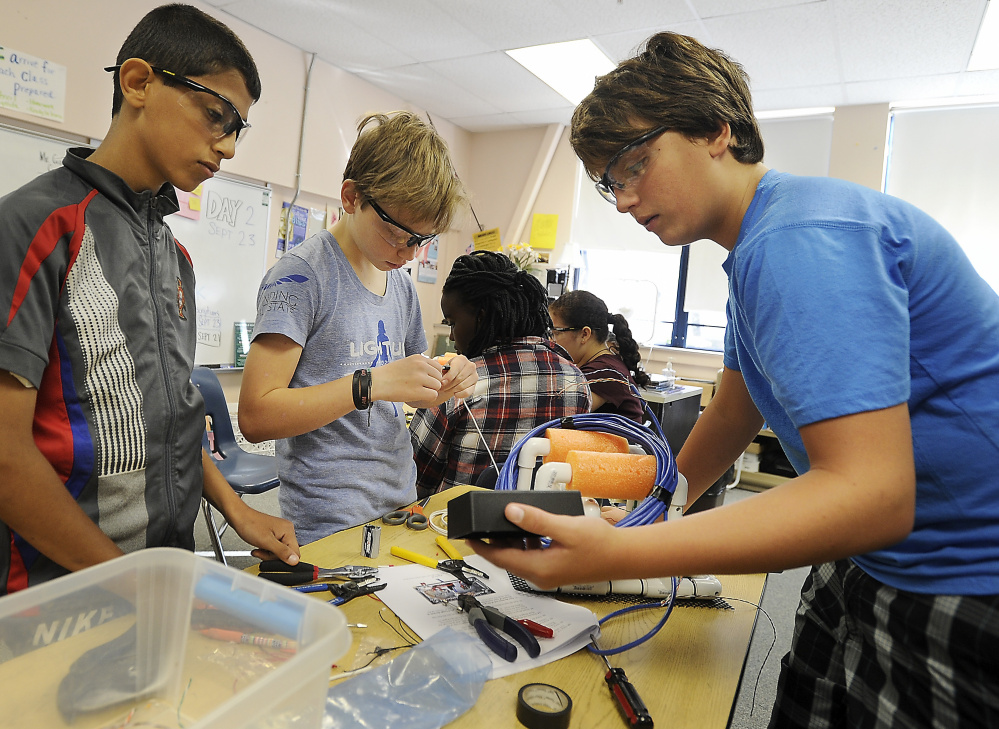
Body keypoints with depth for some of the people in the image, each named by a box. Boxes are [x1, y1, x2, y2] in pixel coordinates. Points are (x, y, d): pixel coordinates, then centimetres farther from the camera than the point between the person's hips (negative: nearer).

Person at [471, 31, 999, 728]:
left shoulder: (801, 239, -26)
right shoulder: (759, 248, 8)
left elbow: (870, 496, -34)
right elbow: (735, 412, 16)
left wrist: (617, 555, -38)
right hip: (877, 562, 9)